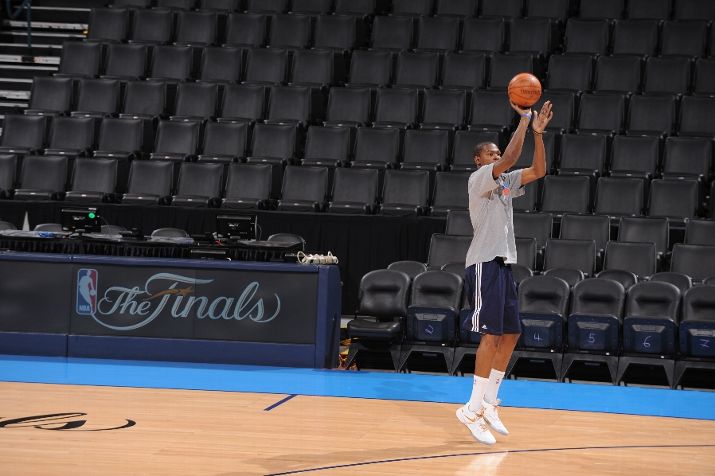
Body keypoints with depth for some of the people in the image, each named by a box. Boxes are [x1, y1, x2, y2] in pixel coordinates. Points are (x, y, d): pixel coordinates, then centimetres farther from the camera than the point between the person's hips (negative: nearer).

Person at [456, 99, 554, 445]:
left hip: (504, 264, 9)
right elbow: (511, 158, -20)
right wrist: (524, 119, -17)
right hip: (484, 264, -9)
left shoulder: (505, 182, 18)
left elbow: (538, 170, 11)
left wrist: (538, 132, 1)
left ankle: (489, 403, 17)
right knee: (492, 335, -14)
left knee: (510, 335, 9)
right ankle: (473, 409, -11)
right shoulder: (478, 178, -6)